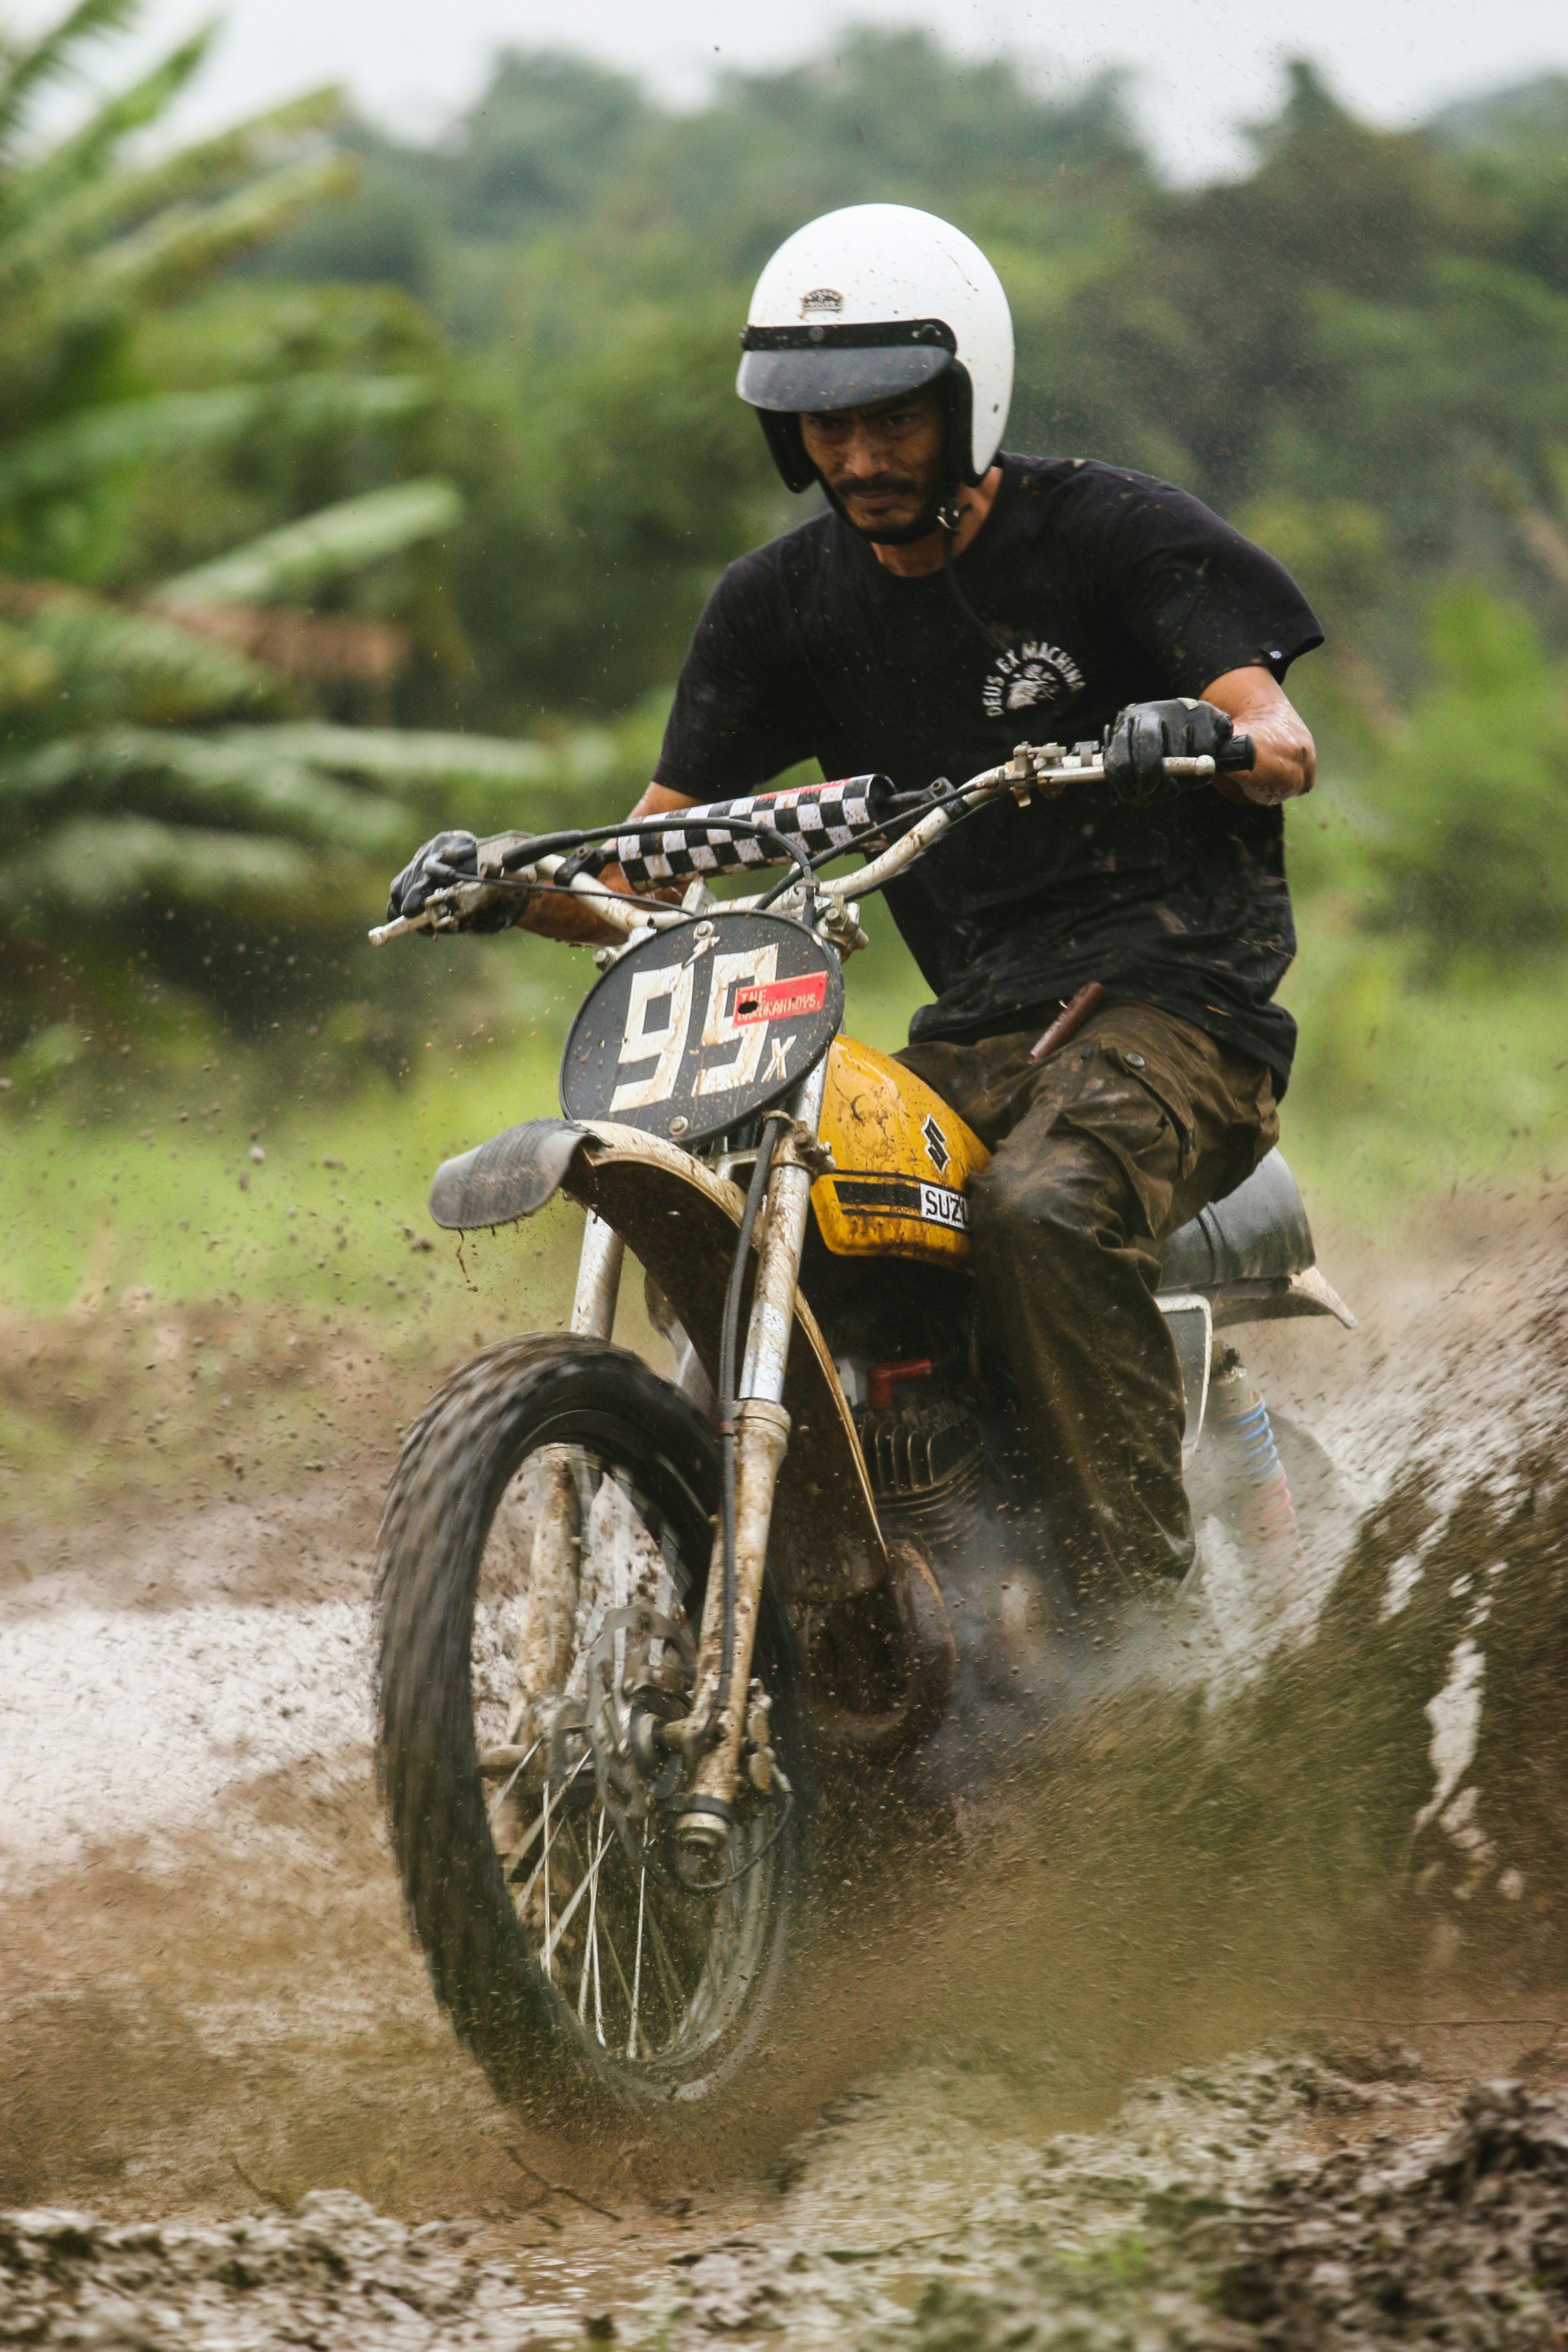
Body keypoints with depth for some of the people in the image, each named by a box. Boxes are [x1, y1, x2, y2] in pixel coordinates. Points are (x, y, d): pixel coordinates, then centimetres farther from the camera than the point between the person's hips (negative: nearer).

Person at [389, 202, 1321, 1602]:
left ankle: (1146, 1601, -29)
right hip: (977, 1030, 6)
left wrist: (1208, 736, -41)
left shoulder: (1111, 530, -4)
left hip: (1176, 996, -6)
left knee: (1039, 1209, -35)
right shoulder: (784, 603, 10)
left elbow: (1283, 746, -17)